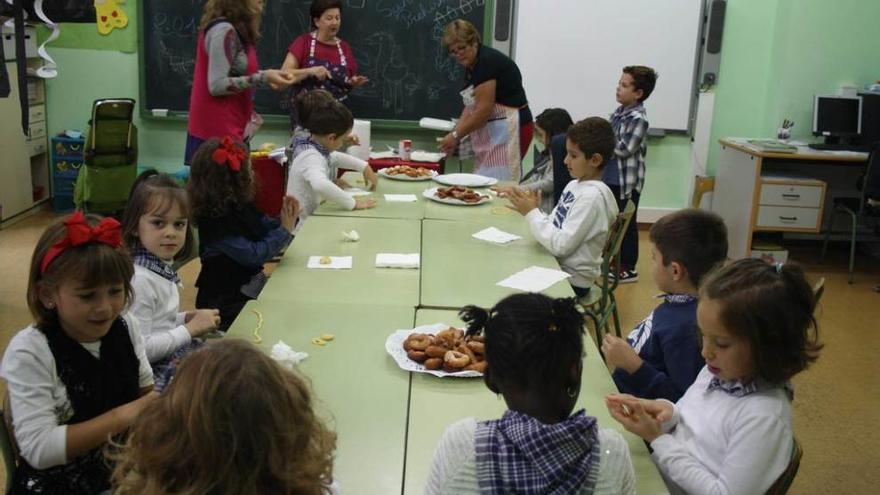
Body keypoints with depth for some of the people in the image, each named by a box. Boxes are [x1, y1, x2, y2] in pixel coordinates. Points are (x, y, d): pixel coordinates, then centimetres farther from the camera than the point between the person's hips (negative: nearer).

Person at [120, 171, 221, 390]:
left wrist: (185, 318, 2)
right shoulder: (140, 279, -21)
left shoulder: (163, 268, 5)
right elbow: (139, 349, -24)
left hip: (176, 353, 9)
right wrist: (190, 329, -18)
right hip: (156, 372, -9)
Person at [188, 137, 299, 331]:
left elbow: (265, 227, 16)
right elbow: (253, 255, -25)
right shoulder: (214, 221, -21)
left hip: (251, 285, 8)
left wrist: (286, 221, -5)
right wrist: (285, 230, -19)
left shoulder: (242, 206, 3)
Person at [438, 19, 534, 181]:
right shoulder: (471, 66, 13)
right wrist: (455, 134, -1)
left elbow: (483, 110, -20)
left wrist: (456, 135, -12)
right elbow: (471, 106, 12)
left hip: (510, 129, -9)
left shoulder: (487, 61, -16)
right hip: (493, 132, 10)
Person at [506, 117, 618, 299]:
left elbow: (561, 246, -24)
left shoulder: (593, 196, -21)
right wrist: (531, 210, -8)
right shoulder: (574, 185, 6)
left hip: (572, 280, -7)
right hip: (555, 266, 7)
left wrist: (532, 213, -18)